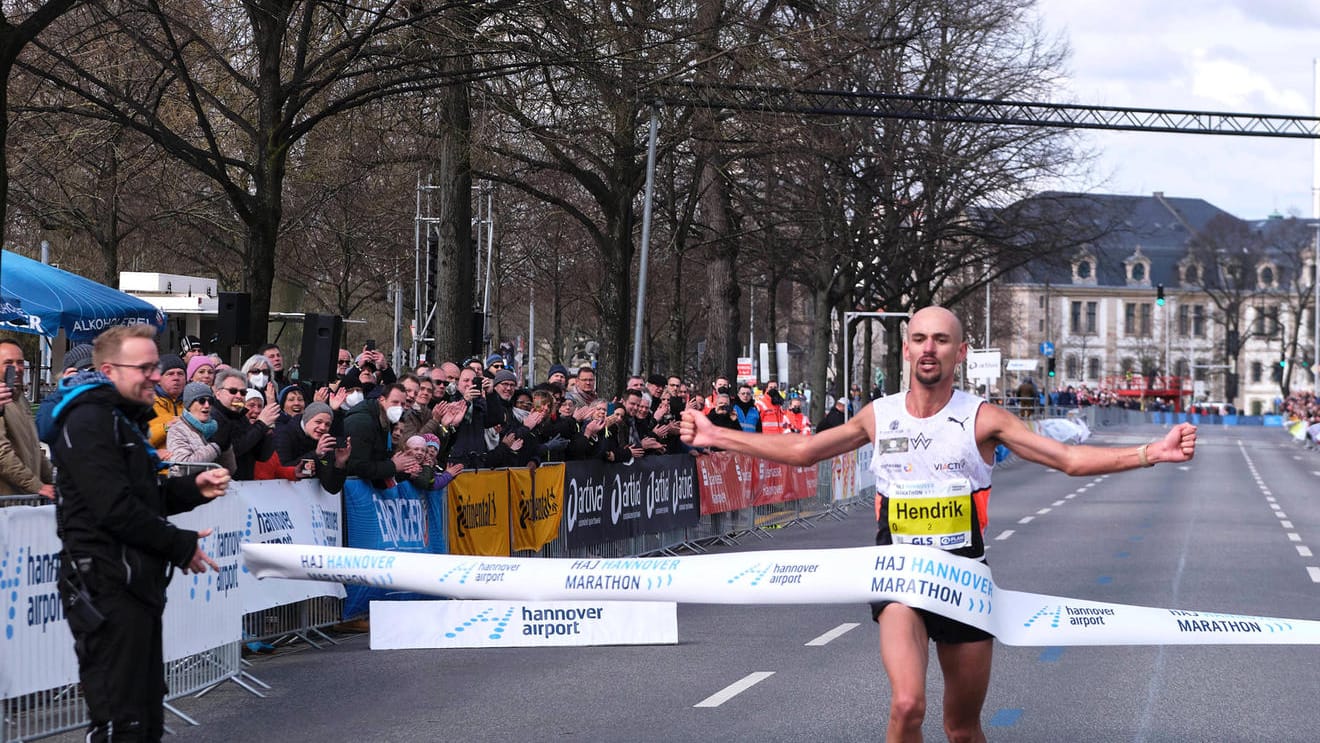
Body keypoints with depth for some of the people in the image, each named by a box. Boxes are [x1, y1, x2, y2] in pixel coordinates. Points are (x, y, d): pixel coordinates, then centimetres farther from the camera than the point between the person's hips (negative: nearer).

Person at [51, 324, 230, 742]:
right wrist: (181, 546, -12)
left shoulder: (125, 419, 20)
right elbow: (116, 509, -21)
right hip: (107, 590, -11)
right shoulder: (90, 421, -13)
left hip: (135, 584, 11)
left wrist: (194, 489, 8)